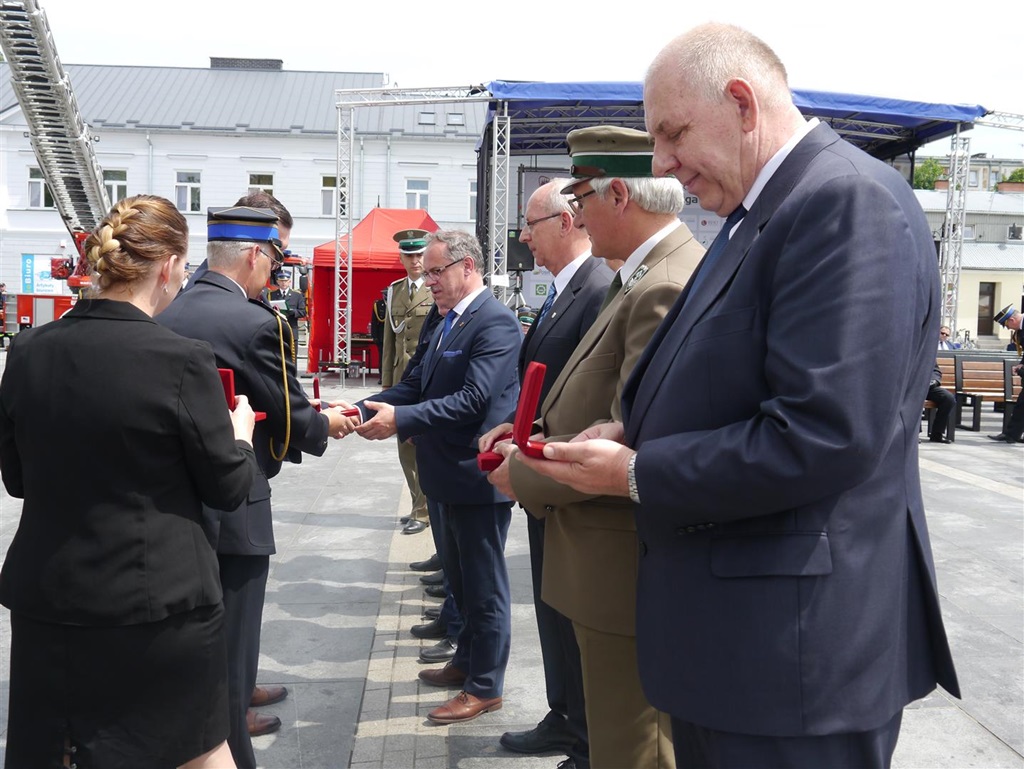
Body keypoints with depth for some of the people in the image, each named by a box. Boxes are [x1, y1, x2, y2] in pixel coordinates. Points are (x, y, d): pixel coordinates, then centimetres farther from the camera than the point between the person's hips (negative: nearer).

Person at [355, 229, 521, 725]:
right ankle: (467, 661, 40)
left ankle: (485, 687, 18)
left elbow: (474, 399, -27)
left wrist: (401, 419, -28)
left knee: (484, 585, 4)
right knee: (459, 576, 23)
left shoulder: (494, 323, -19)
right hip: (452, 477, 10)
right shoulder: (447, 322, 12)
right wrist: (364, 408, -6)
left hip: (478, 477, -10)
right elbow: (416, 384, 8)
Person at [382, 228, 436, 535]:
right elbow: (389, 339, 16)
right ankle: (422, 503, 24)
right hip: (402, 378, 6)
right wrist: (387, 381, 14)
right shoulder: (394, 290, 14)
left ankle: (423, 512, 8)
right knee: (406, 446, 11)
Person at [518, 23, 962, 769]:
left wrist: (638, 474, -17)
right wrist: (630, 432, 0)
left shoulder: (848, 200, -18)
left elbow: (825, 434, -27)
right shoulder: (758, 214, 12)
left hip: (794, 639, -9)